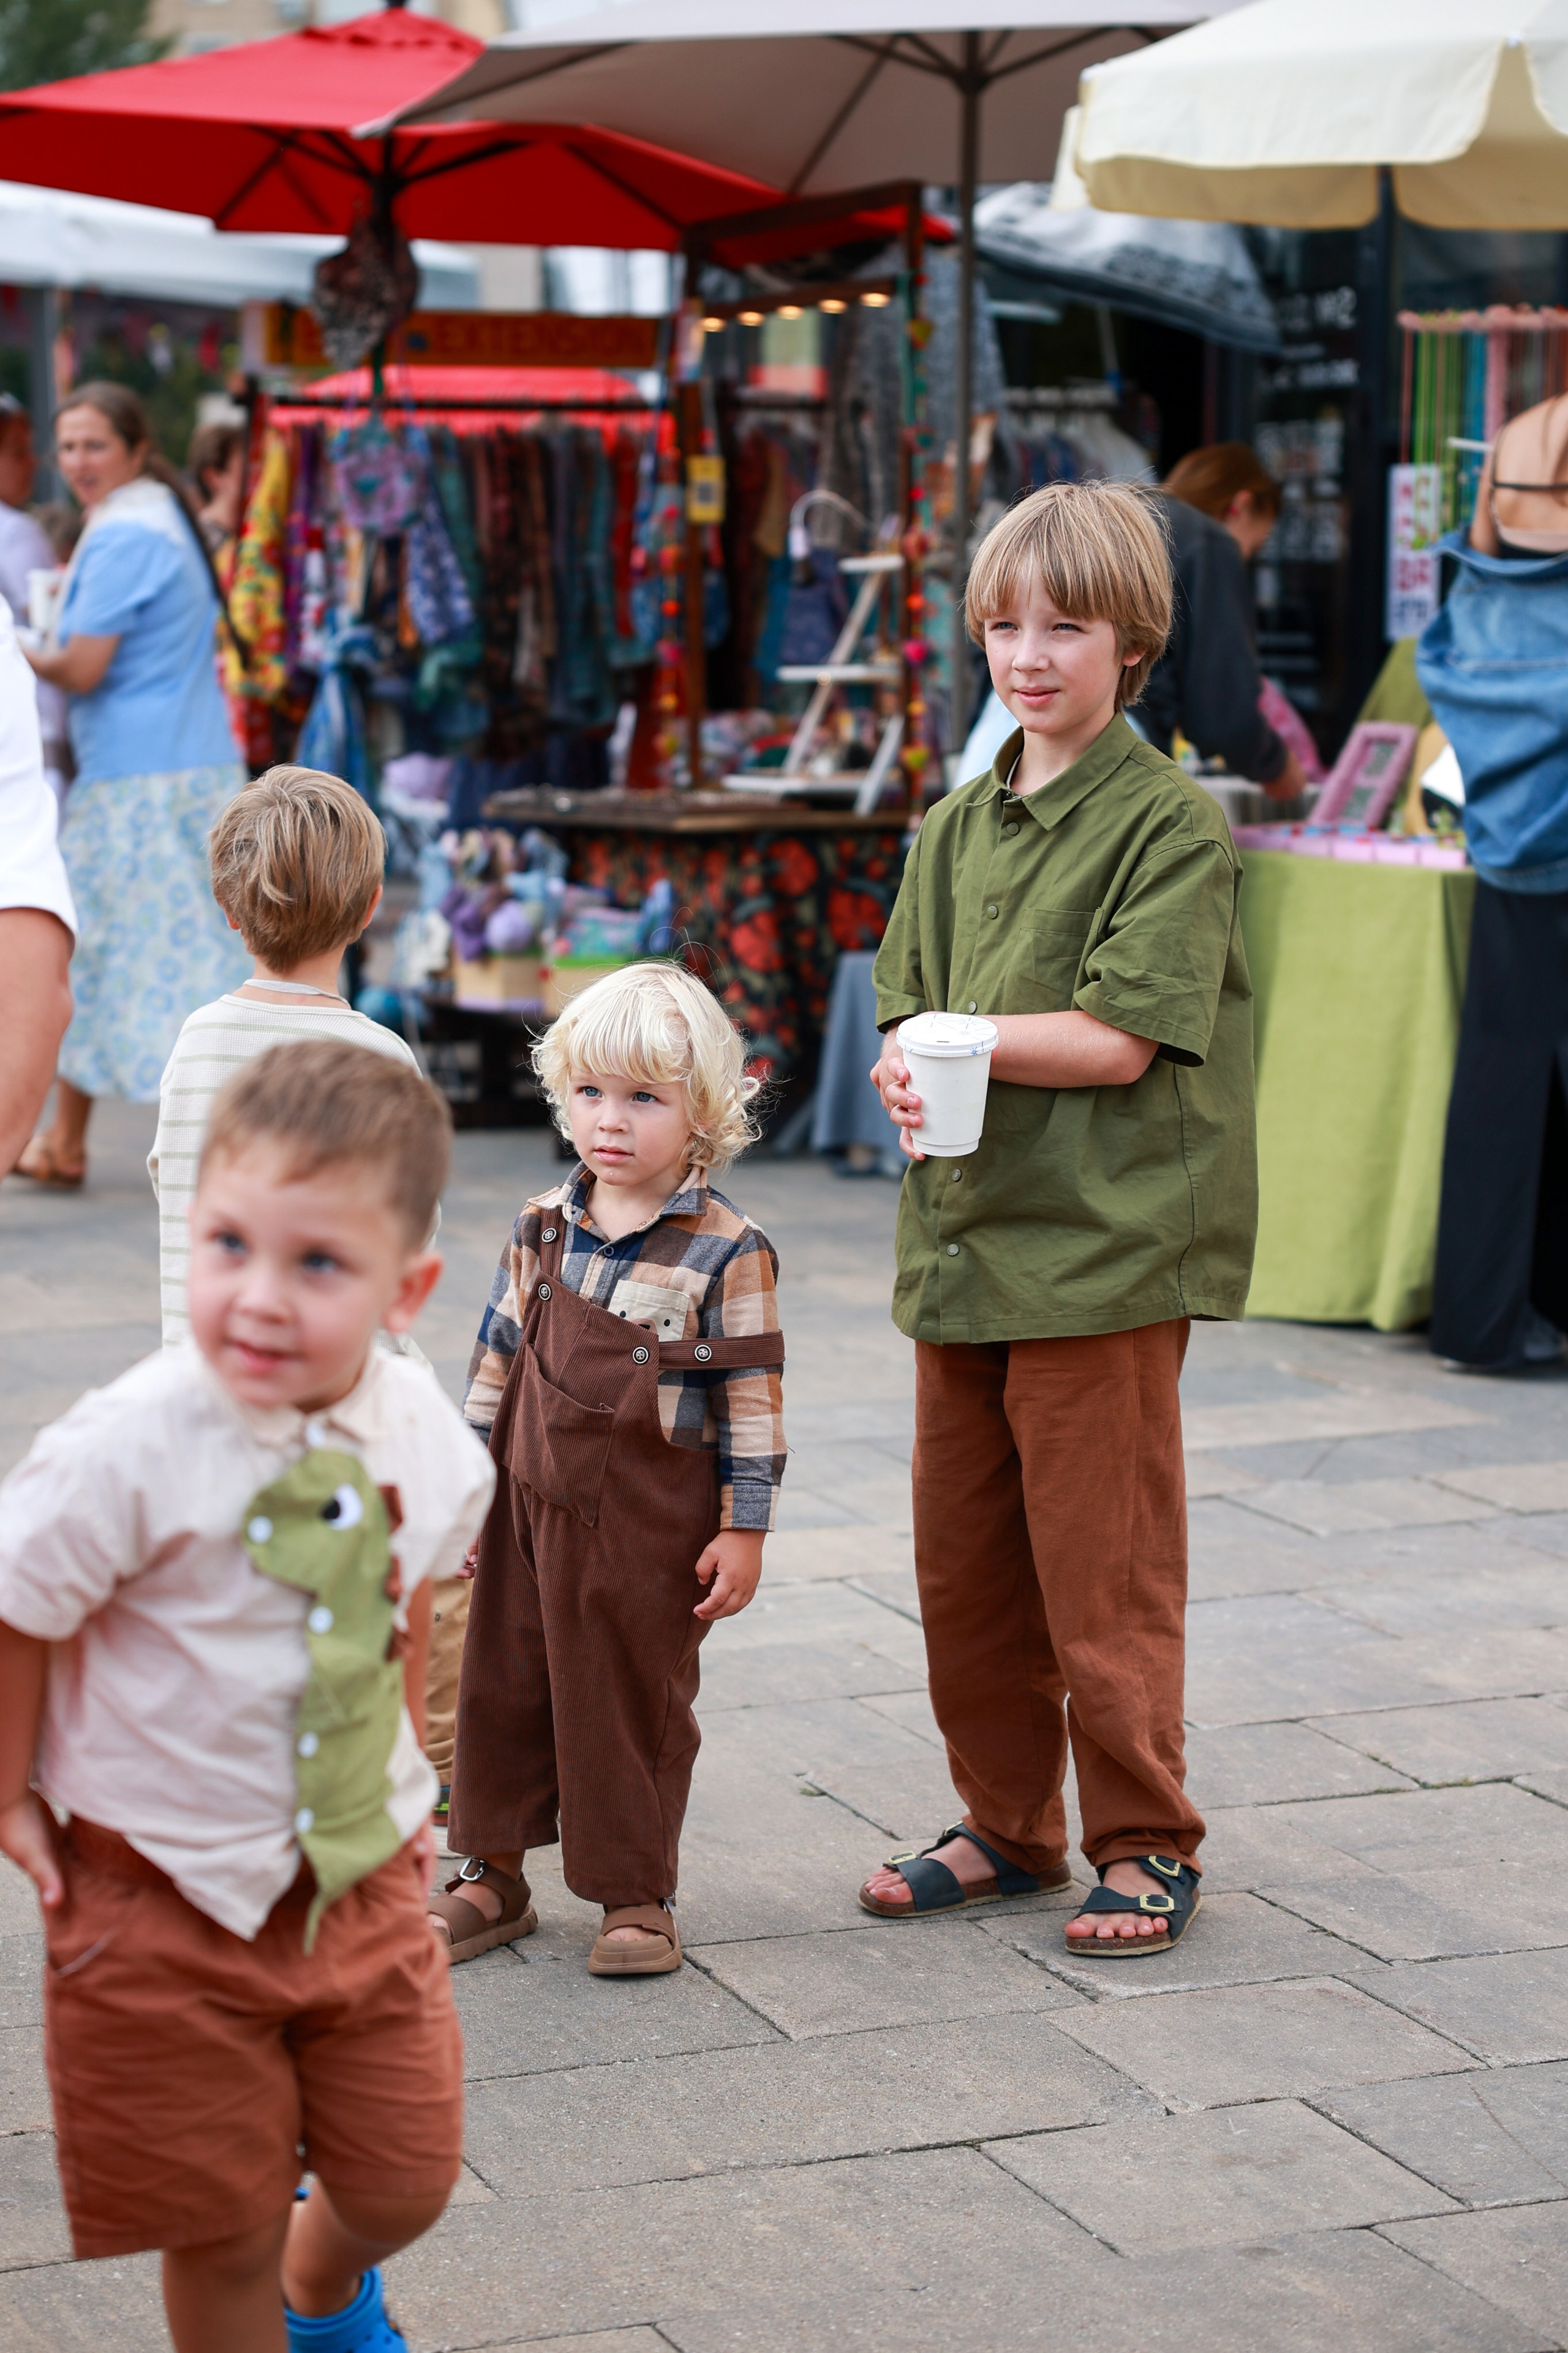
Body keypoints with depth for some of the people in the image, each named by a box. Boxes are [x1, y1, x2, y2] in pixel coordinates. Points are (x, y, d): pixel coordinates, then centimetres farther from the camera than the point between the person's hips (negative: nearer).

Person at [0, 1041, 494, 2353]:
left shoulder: (425, 1436, -9)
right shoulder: (131, 1449, -25)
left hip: (368, 1878, 4)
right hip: (168, 1899, -4)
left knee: (407, 2178, 15)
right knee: (224, 2231, 6)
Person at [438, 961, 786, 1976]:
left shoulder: (727, 1251, -11)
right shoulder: (545, 1228, 4)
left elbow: (752, 1397, -9)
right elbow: (501, 1352, 12)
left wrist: (744, 1529, -10)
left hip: (652, 1527, -5)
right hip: (531, 1503, 5)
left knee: (635, 1703, 6)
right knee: (505, 1689, 12)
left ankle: (637, 1895, 20)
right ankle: (493, 1876, 27)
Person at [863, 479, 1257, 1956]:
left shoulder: (1172, 823, -8)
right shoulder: (957, 824, 13)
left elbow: (1122, 1041, -15)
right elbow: (905, 1012, 11)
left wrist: (954, 1038, -10)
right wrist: (915, 1076, -11)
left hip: (1105, 1245, -6)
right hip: (962, 1234, 7)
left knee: (1103, 1570, -1)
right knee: (961, 1567, 11)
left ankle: (1144, 1846, 14)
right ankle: (1009, 1823, 27)